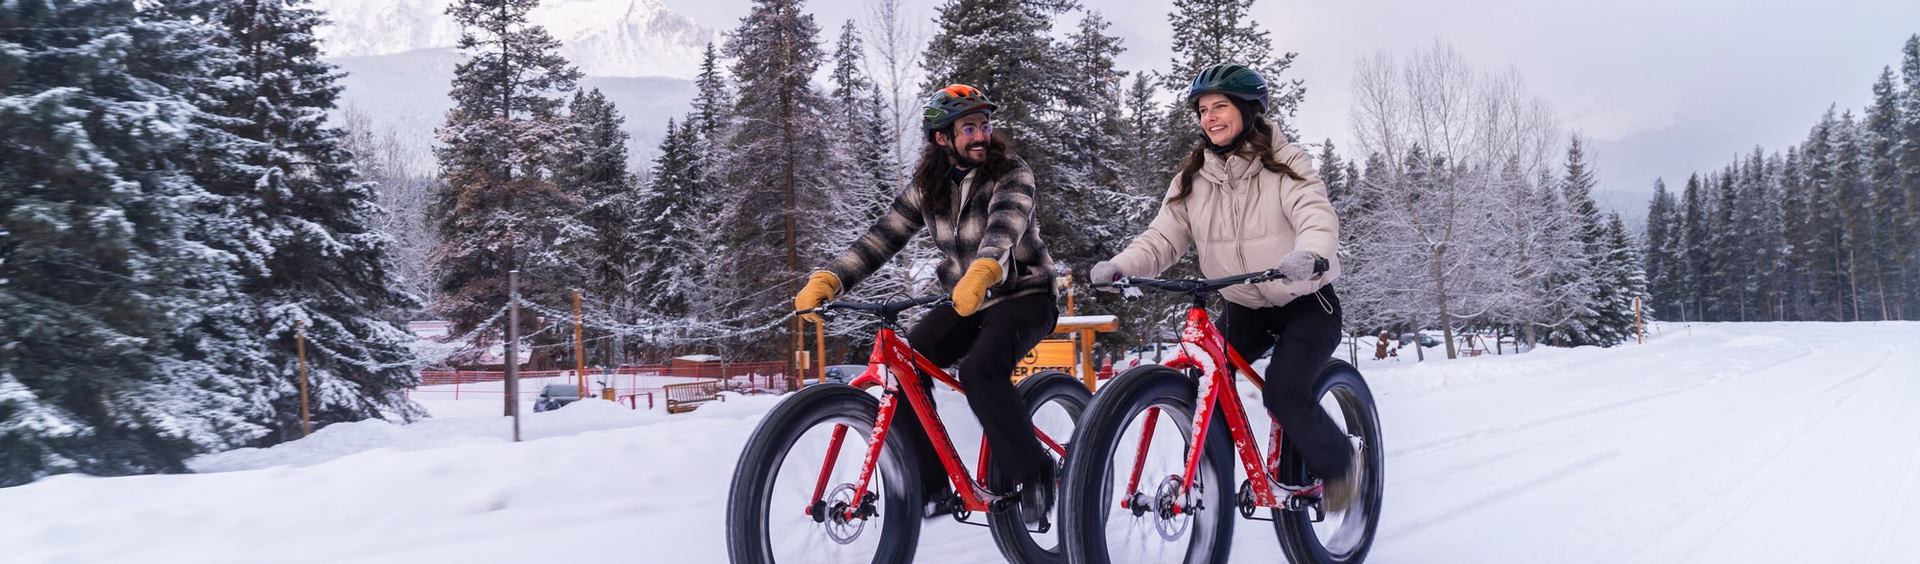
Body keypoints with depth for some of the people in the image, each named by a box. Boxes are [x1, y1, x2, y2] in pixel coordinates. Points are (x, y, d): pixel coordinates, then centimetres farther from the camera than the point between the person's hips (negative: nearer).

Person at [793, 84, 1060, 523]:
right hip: (964, 302, 5)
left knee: (979, 372, -32)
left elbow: (1005, 225, -35)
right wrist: (826, 280, -23)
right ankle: (933, 484, -1)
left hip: (1023, 295, -5)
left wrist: (981, 272, -56)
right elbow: (882, 237, -8)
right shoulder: (927, 187, -1)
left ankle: (1035, 473, -12)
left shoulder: (1011, 174, -14)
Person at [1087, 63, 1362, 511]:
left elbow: (1317, 217, -29)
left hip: (1306, 303, -4)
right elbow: (1163, 237, -9)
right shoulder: (1193, 177, 0)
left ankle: (1338, 463, 6)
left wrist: (1309, 256, -53)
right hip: (1244, 308, 5)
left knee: (1283, 393, -22)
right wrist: (1118, 266, -29)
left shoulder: (1285, 164, -12)